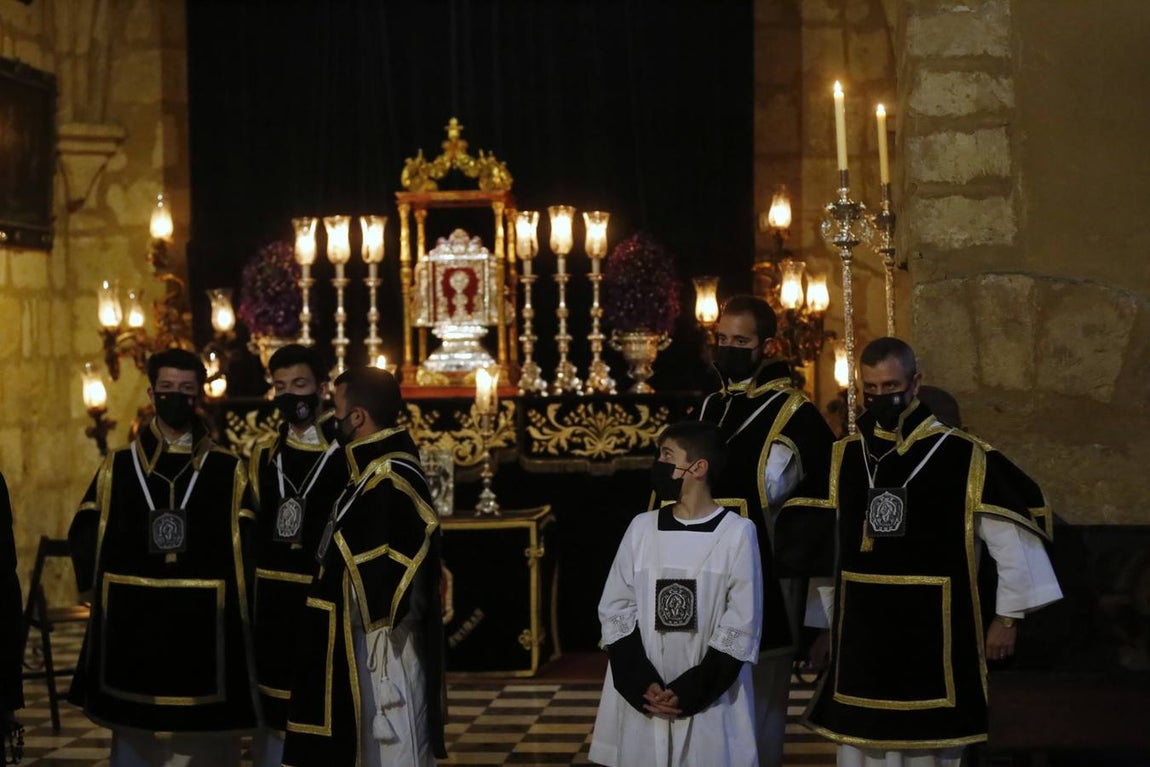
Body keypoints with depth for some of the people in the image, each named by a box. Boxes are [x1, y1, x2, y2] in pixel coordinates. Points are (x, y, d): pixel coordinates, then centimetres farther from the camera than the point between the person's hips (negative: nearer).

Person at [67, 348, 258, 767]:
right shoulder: (118, 467, 9)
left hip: (205, 634, -1)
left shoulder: (229, 472, 6)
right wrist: (102, 583, -4)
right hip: (132, 630, 1)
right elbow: (83, 536, 8)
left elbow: (250, 548, 1)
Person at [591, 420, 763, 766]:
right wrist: (642, 684, -8)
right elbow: (615, 610, 5)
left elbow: (742, 625, -5)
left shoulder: (737, 532, -5)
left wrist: (690, 691, -11)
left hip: (710, 702, -3)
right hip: (641, 701, 3)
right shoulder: (641, 528, 5)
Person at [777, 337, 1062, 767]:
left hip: (933, 635, -3)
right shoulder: (842, 459, 5)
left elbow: (1011, 539, -3)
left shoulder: (965, 458, -7)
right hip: (860, 636, 4)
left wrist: (1008, 618, -2)